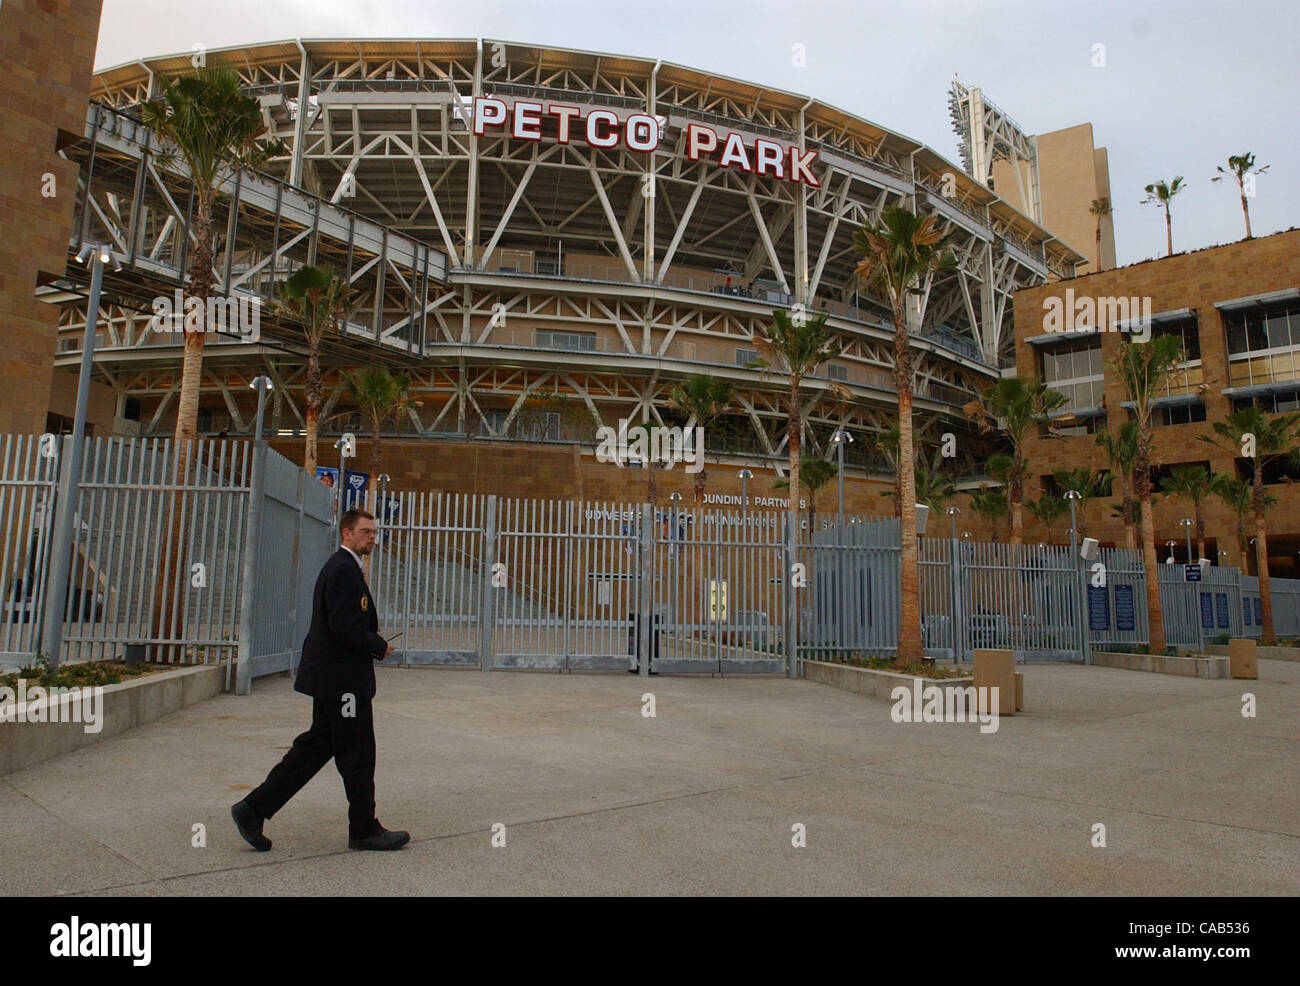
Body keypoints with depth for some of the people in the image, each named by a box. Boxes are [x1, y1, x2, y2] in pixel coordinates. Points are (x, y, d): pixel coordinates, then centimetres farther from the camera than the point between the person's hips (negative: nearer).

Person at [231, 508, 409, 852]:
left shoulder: (343, 567, 17)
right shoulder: (344, 570, -17)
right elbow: (344, 627, -24)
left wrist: (373, 644, 6)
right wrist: (380, 646, -11)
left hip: (330, 677, 10)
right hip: (343, 680, -10)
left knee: (315, 746, 15)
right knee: (357, 753, 1)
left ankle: (254, 808, 19)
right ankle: (364, 830, 13)